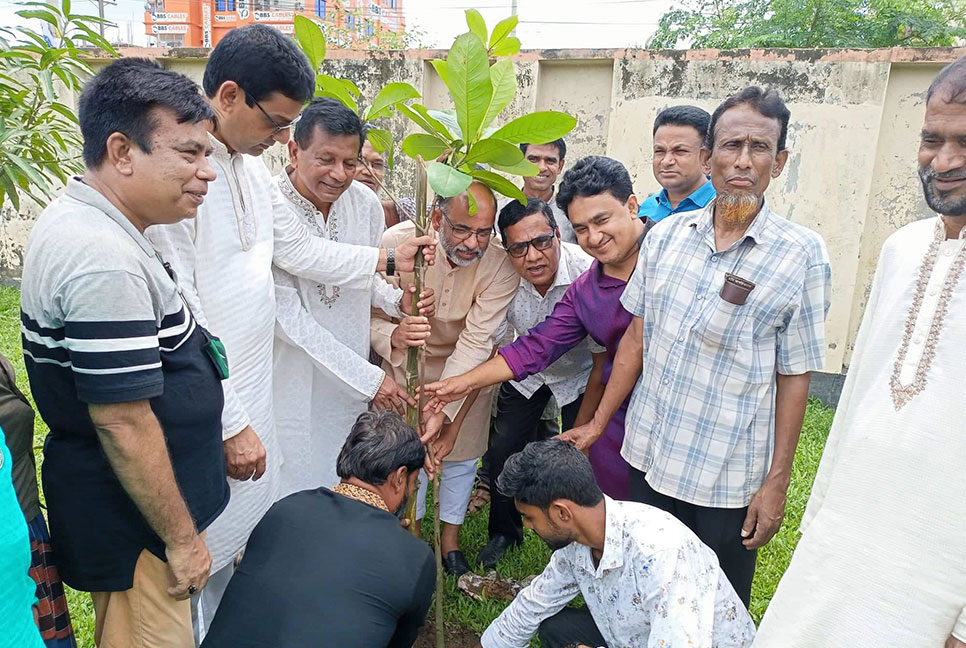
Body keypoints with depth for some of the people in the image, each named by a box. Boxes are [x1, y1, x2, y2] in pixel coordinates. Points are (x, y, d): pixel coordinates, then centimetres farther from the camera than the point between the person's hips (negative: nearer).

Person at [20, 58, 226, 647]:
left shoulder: (77, 221, 5)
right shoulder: (105, 260, -29)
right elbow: (123, 422, -27)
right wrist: (181, 537, -16)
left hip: (108, 503, 10)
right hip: (132, 522, -10)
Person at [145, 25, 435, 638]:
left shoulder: (250, 163, 7)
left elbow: (299, 248, 16)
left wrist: (388, 258, 18)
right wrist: (230, 424, -19)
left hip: (253, 391, 9)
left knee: (245, 537, 22)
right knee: (201, 562, 8)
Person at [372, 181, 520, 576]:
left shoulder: (501, 266, -28)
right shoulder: (397, 242, -27)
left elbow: (475, 343, -31)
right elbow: (371, 316, -22)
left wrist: (441, 412, -38)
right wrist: (394, 336, -47)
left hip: (467, 366, 0)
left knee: (460, 449, 8)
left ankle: (450, 539, 32)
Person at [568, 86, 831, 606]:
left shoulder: (802, 255, -9)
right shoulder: (666, 234, -1)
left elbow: (794, 377, -7)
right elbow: (636, 339, 5)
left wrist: (777, 482, -6)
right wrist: (597, 424, 7)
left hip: (730, 476, -3)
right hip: (650, 456, 3)